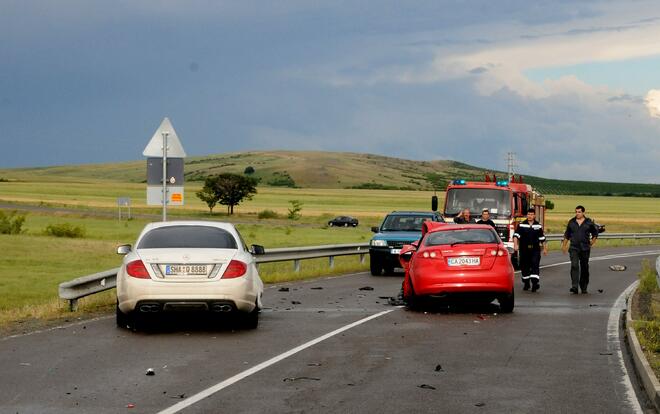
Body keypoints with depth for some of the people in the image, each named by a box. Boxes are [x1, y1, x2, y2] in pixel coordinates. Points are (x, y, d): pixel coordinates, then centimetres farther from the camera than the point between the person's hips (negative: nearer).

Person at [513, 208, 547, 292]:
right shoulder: (521, 225, 2)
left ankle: (535, 282, -21)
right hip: (524, 250, 0)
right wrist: (515, 245, -22)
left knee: (535, 265, -13)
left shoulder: (538, 226, 8)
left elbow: (542, 238, 15)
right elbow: (516, 235, -8)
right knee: (524, 267, 7)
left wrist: (544, 248, 16)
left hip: (535, 250, 0)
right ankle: (526, 283, 22)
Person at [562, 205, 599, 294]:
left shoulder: (589, 223, 2)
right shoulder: (571, 222, 7)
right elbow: (567, 235, 17)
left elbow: (595, 233, 13)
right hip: (573, 248, 0)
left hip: (585, 249, 0)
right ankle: (574, 287, -22)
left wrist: (592, 242, 2)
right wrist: (564, 245, 16)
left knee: (584, 268, 8)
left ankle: (584, 287, 21)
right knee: (574, 266, -15)